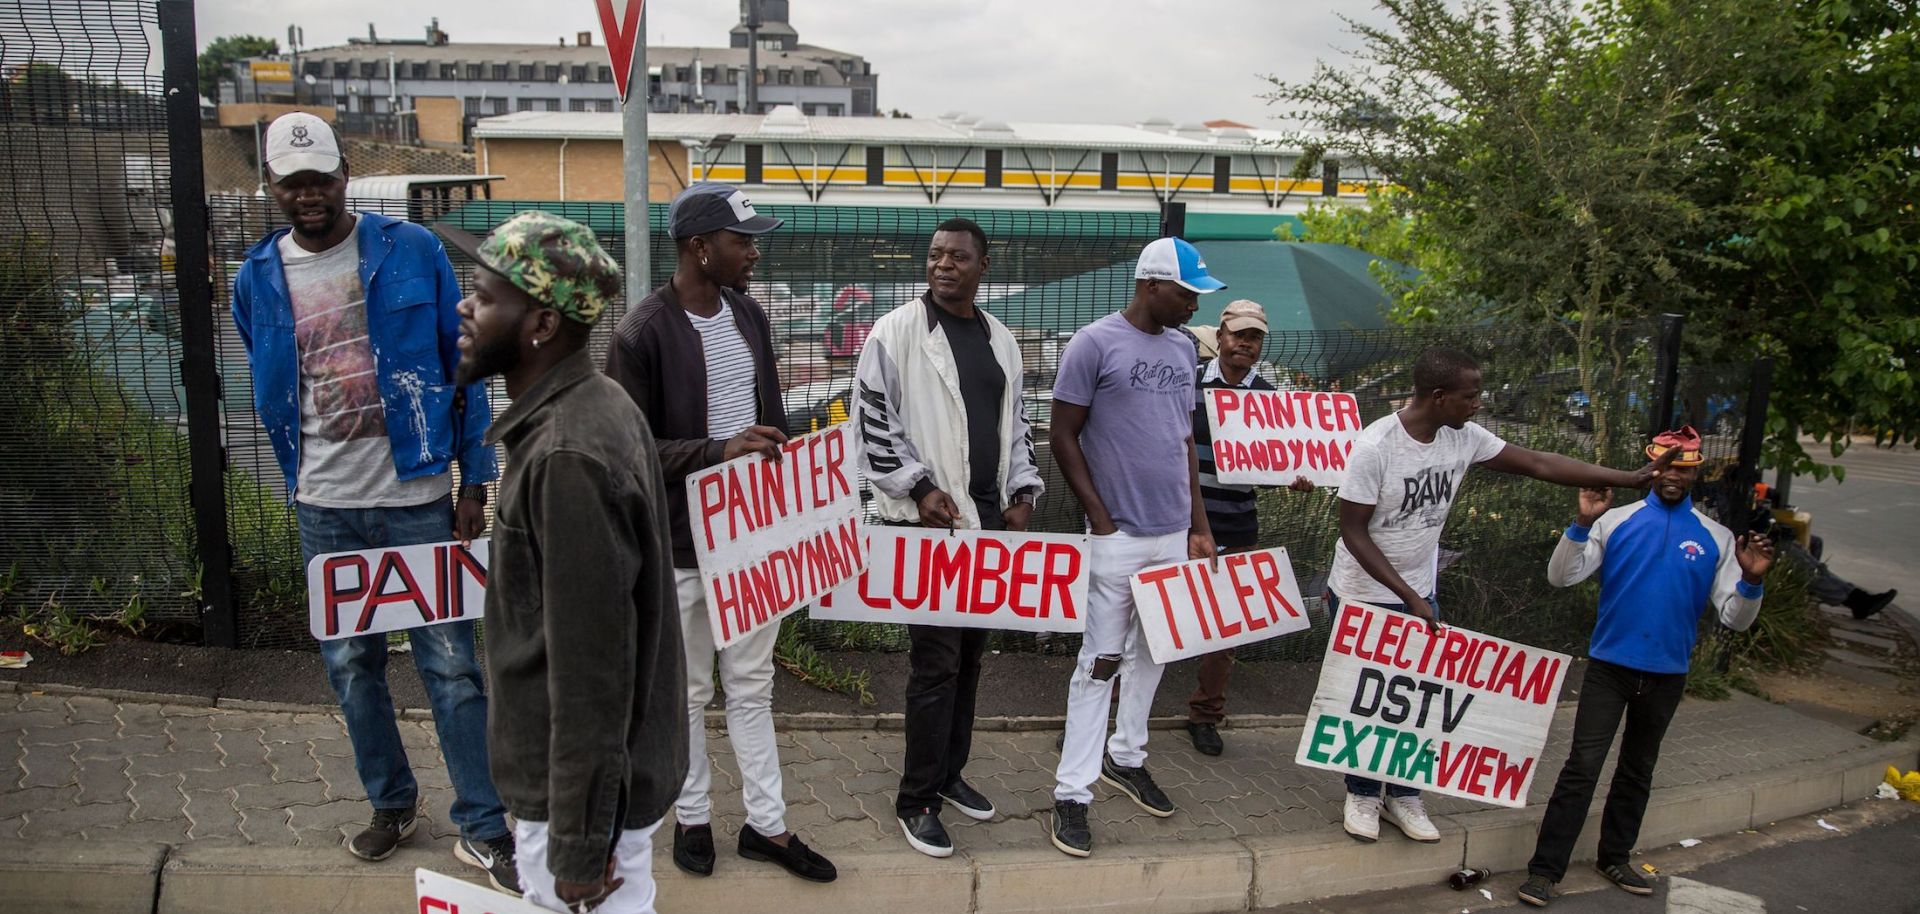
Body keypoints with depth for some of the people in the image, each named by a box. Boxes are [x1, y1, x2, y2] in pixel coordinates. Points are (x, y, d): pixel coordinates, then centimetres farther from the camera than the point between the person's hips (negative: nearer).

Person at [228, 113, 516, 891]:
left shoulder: (411, 252, -6)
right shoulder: (257, 278, 3)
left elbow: (462, 366, -3)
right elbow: (271, 395, 16)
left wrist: (475, 481, -6)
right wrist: (300, 480, 15)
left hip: (416, 496, -4)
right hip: (325, 508, 4)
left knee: (451, 664, 0)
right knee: (350, 663, 14)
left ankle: (483, 828, 12)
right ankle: (391, 804, 34)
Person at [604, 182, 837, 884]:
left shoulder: (749, 314, 5)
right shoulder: (641, 334, -15)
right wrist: (720, 448, -26)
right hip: (681, 542, -5)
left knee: (752, 686, 15)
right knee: (688, 692, 12)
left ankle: (767, 824, 26)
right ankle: (692, 817, 32)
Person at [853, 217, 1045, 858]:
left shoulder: (1000, 340, 13)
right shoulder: (897, 332, -6)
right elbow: (874, 423, -8)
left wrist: (1023, 491, 8)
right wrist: (920, 487, -14)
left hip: (989, 517, 6)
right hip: (929, 518, -6)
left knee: (970, 654, 14)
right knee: (936, 662, -5)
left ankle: (949, 773, 30)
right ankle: (916, 800, 9)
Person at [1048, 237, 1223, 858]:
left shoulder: (1182, 350, 11)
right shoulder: (1095, 344, -9)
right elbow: (1064, 437, -8)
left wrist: (1199, 524, 13)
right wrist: (1101, 518, -12)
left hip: (1175, 534, 6)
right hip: (1119, 536, -6)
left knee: (1151, 651, 15)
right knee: (1100, 661, -2)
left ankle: (1126, 758, 32)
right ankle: (1072, 791, 6)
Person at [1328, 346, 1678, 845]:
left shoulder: (1463, 438, -7)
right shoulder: (1375, 447, -24)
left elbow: (1538, 463, -1)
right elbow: (1353, 532, -20)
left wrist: (1632, 477, -4)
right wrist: (1409, 597, -21)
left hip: (1418, 594, 5)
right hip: (1361, 594, -5)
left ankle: (1403, 796, 25)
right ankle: (1362, 794, 25)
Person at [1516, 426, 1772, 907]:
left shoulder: (1716, 538, 2)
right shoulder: (1616, 521, -3)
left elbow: (1735, 618, 2)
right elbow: (1561, 577, -11)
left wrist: (1752, 581, -18)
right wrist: (1582, 522, -23)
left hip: (1668, 674, 3)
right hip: (1609, 665, -3)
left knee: (1638, 770, 17)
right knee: (1582, 766, -6)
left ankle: (1615, 857, 32)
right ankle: (1544, 869, -2)